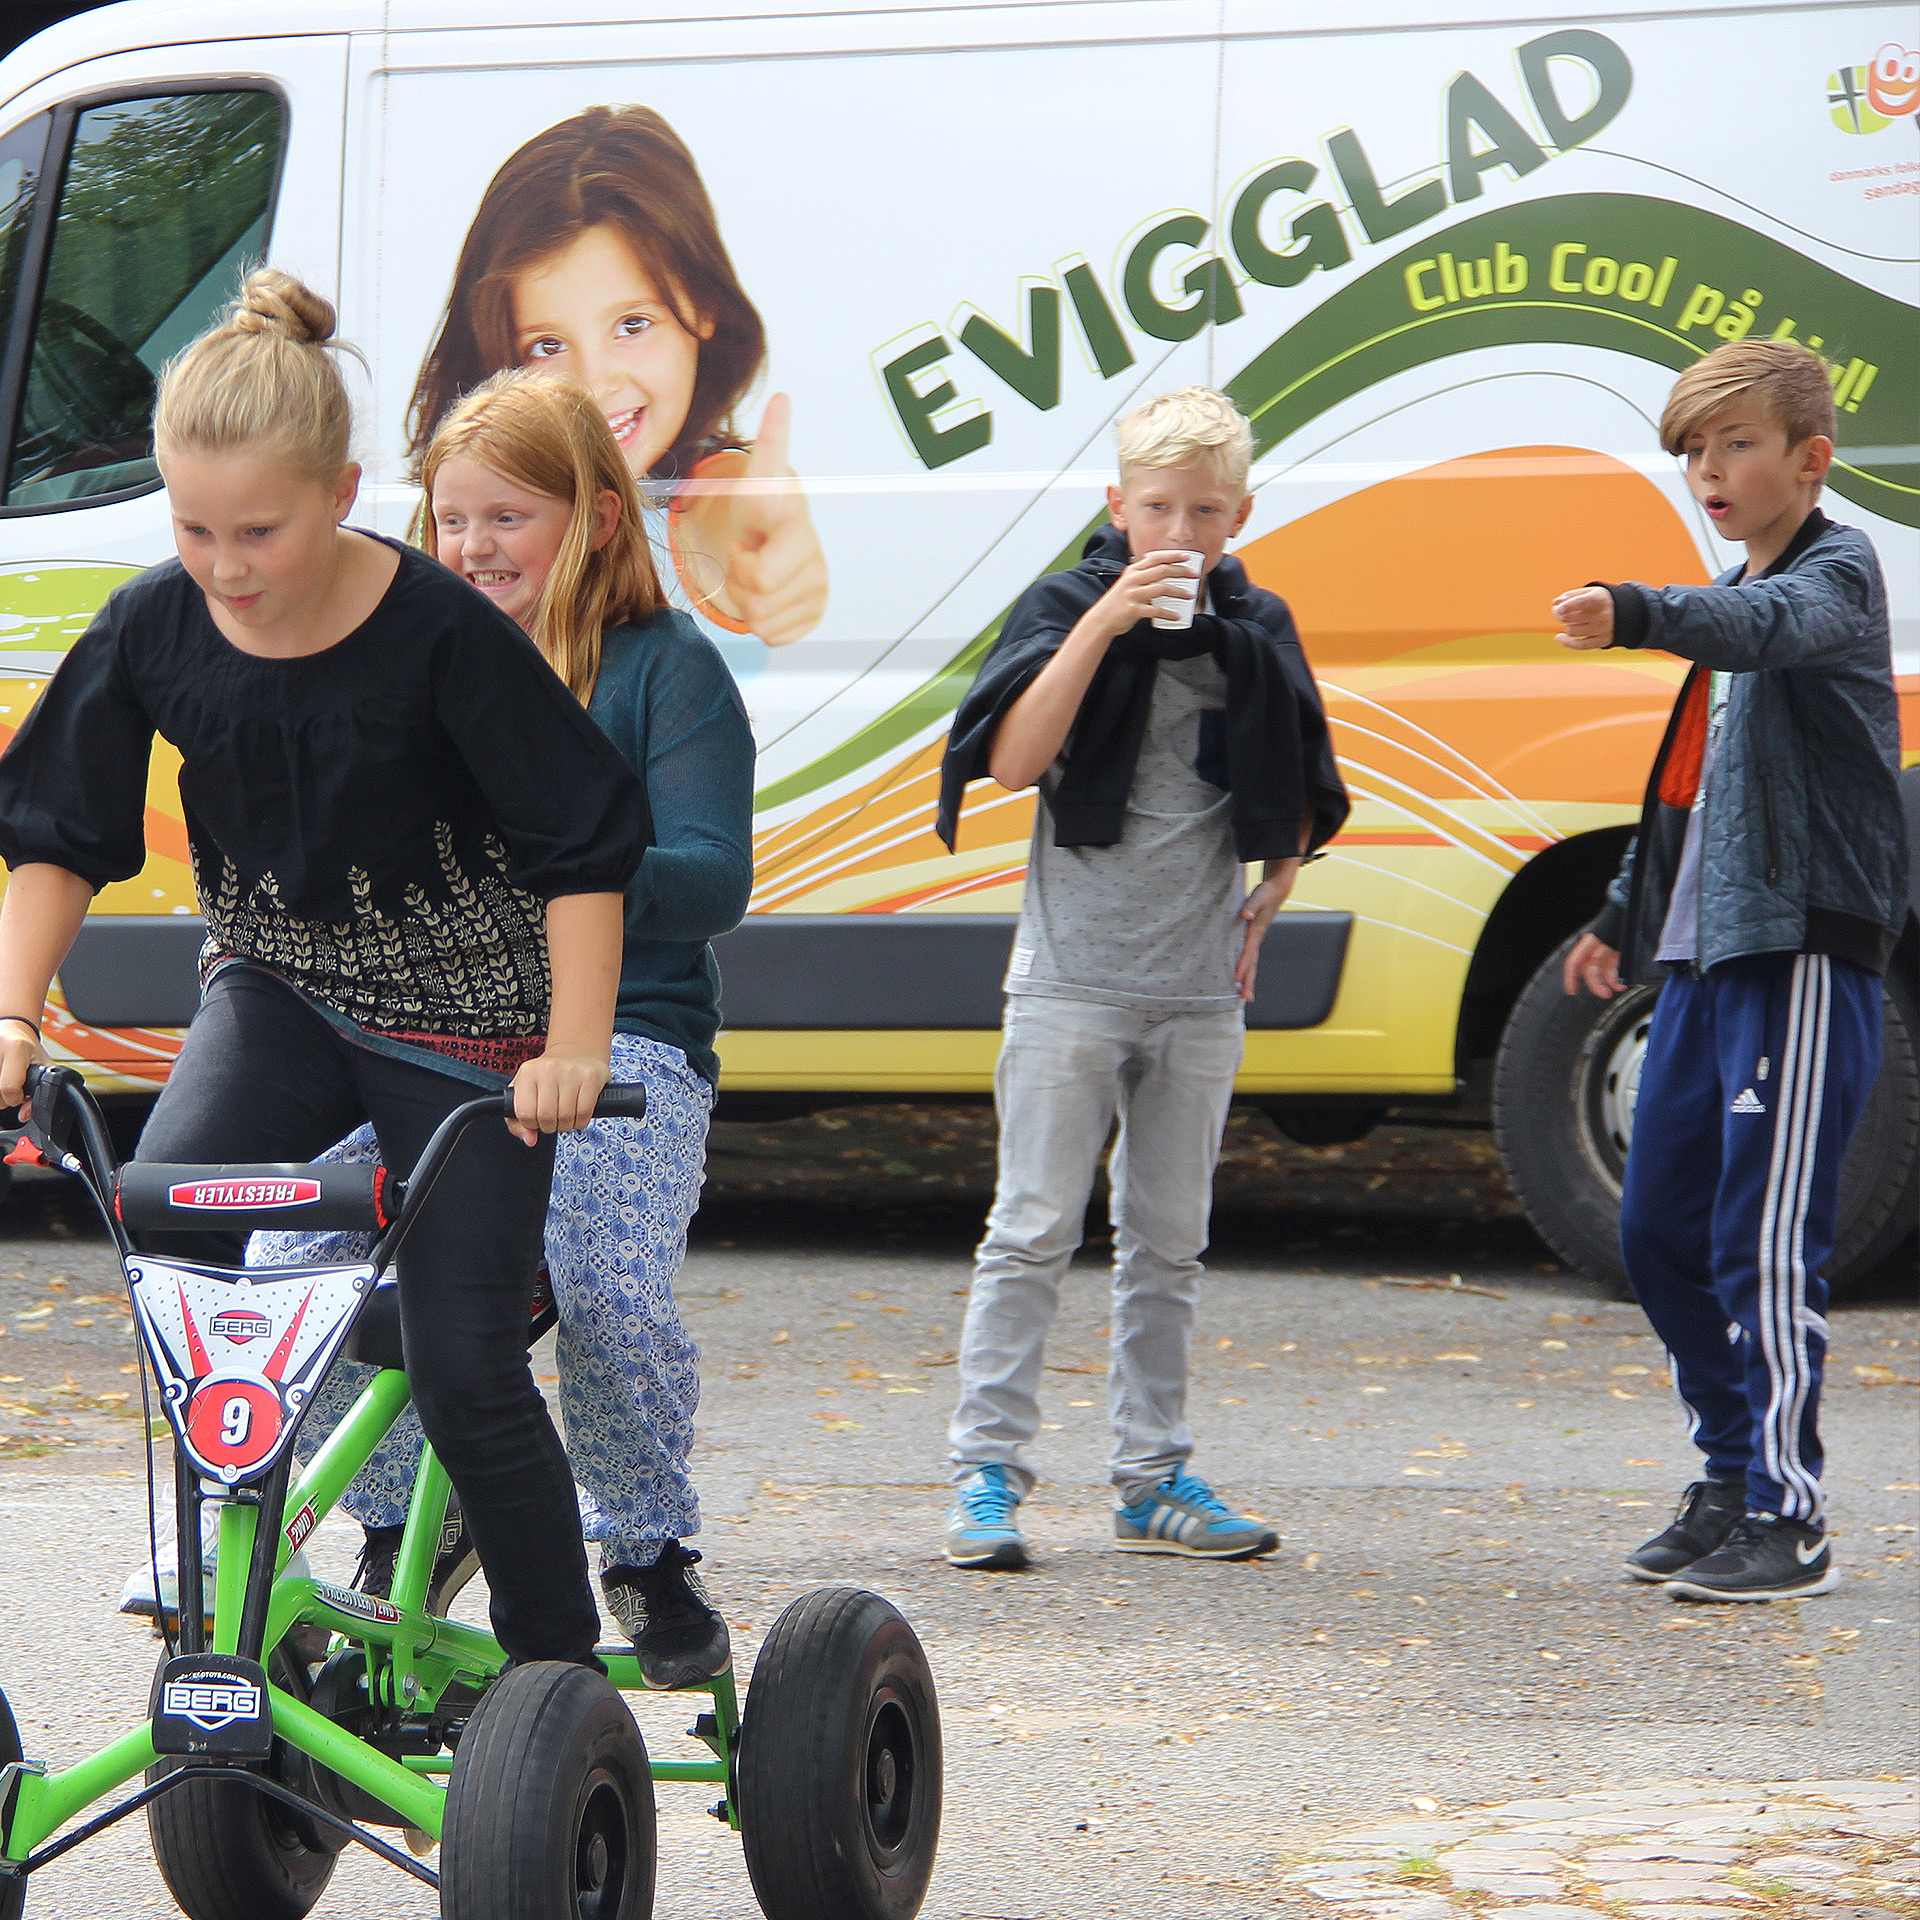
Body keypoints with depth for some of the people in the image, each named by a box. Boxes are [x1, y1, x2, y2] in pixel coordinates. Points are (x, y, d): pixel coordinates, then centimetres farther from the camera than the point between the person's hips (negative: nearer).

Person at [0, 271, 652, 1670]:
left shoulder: (440, 634, -22)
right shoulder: (156, 631, -11)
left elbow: (584, 841, -17)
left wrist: (575, 1044, -23)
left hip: (464, 1016, -4)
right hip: (279, 990, 4)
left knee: (467, 1368, -7)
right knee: (167, 1215, -24)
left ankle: (561, 1677, 8)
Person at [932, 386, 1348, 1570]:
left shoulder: (1259, 632, 7)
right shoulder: (1068, 609, -4)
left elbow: (1303, 799, 21)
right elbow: (1013, 760, -18)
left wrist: (1268, 902, 7)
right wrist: (1103, 623, -23)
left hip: (1201, 986, 4)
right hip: (1074, 974, -4)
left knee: (1169, 1242, 9)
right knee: (1035, 1231, -5)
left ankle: (1155, 1480, 14)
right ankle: (988, 1472, -3)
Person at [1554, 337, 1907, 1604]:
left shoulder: (1839, 571, -7)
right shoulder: (1734, 602, 20)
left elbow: (1773, 626, -32)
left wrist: (1634, 616, -49)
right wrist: (1626, 917, 33)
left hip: (1803, 955, -9)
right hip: (1704, 958, 9)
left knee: (1766, 1241, -10)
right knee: (1662, 1228, 11)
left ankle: (1788, 1521, -5)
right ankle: (1733, 1478, 22)